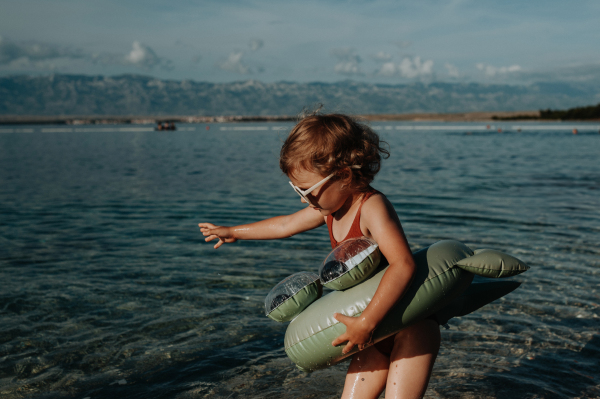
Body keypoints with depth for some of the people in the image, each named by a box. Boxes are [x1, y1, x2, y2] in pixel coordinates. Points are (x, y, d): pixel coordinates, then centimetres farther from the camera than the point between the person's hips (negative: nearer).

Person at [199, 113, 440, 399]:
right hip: (377, 334, 8)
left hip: (412, 331, -8)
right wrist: (233, 232, 32)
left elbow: (403, 265, -40)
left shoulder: (372, 207, -26)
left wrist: (366, 322, -41)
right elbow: (286, 225, 20)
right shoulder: (330, 207, 1)